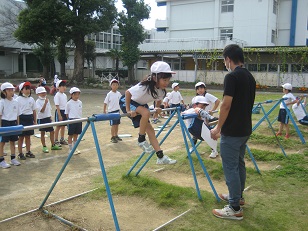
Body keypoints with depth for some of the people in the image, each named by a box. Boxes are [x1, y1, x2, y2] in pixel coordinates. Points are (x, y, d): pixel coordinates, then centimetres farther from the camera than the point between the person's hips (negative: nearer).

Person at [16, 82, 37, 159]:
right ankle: (20, 153, 13)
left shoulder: (31, 99, 7)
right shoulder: (18, 99, -8)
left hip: (29, 118, 4)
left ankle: (28, 152, 25)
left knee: (28, 136, 14)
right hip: (22, 118, -4)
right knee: (21, 137, 4)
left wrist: (35, 121, 10)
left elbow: (34, 111, 11)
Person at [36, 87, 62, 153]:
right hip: (41, 119, -6)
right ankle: (44, 147, 13)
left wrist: (50, 117, 12)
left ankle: (53, 145, 21)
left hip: (48, 118, 6)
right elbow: (42, 110, -22)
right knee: (42, 133, 4)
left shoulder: (47, 100, 8)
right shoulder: (38, 101, -11)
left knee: (52, 131, 9)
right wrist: (45, 103, -29)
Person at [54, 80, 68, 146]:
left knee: (63, 126, 13)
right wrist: (59, 115, -20)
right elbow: (57, 106, -17)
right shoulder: (57, 95, -13)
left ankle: (62, 139, 25)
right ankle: (56, 141, 10)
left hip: (65, 111, 7)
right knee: (58, 127, 0)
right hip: (59, 111, -7)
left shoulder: (65, 95, 9)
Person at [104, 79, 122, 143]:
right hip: (112, 111, -5)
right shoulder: (109, 94, -11)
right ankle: (112, 137, 8)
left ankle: (116, 136, 26)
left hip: (118, 111, 5)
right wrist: (104, 111, -9)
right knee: (113, 125, -2)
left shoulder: (118, 93, 3)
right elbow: (105, 103, -8)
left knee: (117, 124, 13)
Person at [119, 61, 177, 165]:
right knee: (146, 112, -34)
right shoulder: (145, 87, -36)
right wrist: (128, 110, -28)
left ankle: (161, 157, 4)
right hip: (126, 101, -7)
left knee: (150, 130, -1)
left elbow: (158, 99, 10)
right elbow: (127, 93, -29)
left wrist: (157, 108, -5)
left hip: (140, 105, 7)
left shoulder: (162, 90, -13)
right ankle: (141, 140, -15)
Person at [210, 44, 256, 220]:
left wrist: (218, 128, -12)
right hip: (245, 129, 9)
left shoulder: (232, 76, -17)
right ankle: (238, 196, 34)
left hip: (231, 131, -9)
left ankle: (235, 209, 5)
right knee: (239, 164, 19)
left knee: (231, 167, -2)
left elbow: (226, 105, -21)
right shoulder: (250, 77, 10)